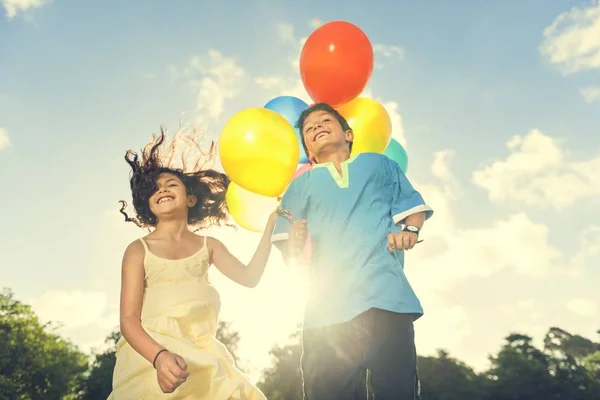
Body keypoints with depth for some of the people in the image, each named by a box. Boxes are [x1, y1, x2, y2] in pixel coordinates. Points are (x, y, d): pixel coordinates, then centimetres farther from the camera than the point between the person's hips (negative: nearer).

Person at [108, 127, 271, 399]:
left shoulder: (208, 246, 13)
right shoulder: (139, 250, 2)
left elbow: (250, 277, 2)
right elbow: (129, 319, -6)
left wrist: (270, 222, 1)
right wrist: (160, 356, -26)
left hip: (201, 358, 4)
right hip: (151, 356, -3)